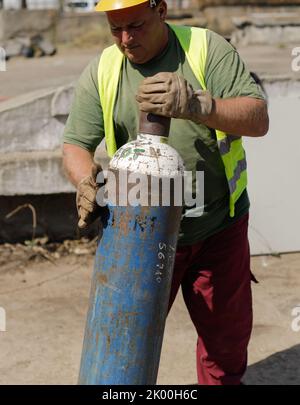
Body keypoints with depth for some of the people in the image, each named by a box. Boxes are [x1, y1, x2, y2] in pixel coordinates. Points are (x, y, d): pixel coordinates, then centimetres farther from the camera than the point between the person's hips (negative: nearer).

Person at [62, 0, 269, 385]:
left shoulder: (208, 48, -9)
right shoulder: (101, 72, -3)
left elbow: (258, 119, -17)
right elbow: (75, 144, -1)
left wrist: (197, 106, -35)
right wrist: (86, 182, -24)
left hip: (219, 227, 0)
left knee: (227, 332, 13)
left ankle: (221, 381, 40)